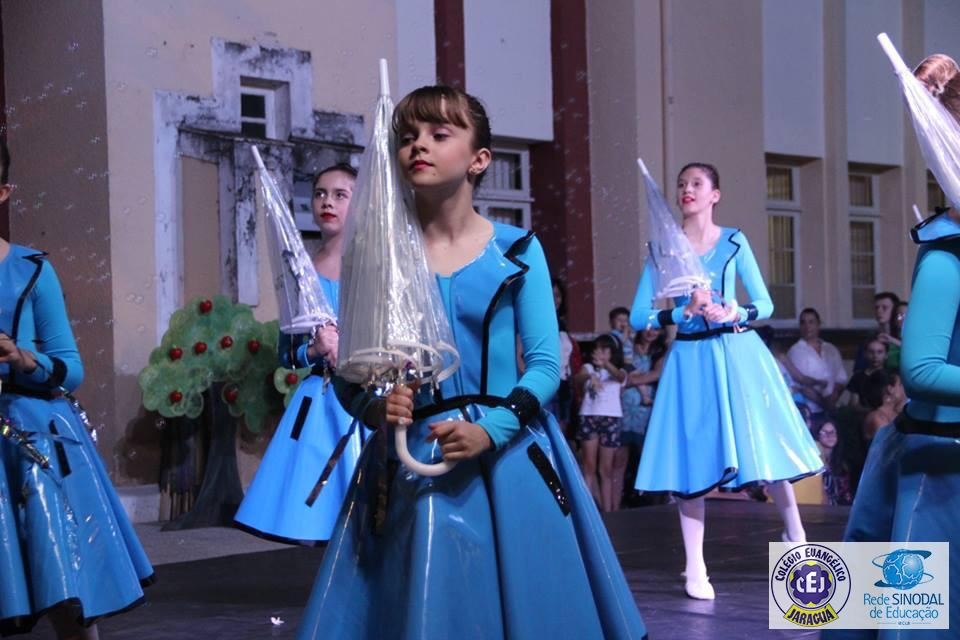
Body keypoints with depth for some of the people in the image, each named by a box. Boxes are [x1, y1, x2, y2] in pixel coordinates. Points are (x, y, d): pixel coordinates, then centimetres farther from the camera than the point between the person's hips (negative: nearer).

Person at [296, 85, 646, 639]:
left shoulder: (517, 250, 0)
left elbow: (545, 363, -3)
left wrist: (491, 429, -18)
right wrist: (375, 406, -18)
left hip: (508, 458, 0)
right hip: (410, 464, 0)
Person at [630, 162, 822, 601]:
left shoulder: (734, 241, 5)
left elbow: (765, 304, 4)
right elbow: (638, 317, 0)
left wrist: (736, 313, -15)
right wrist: (683, 312, -15)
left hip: (738, 353, 0)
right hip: (691, 358, 0)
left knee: (765, 445, 0)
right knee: (692, 457, -1)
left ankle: (796, 537, 18)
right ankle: (695, 568, 4)